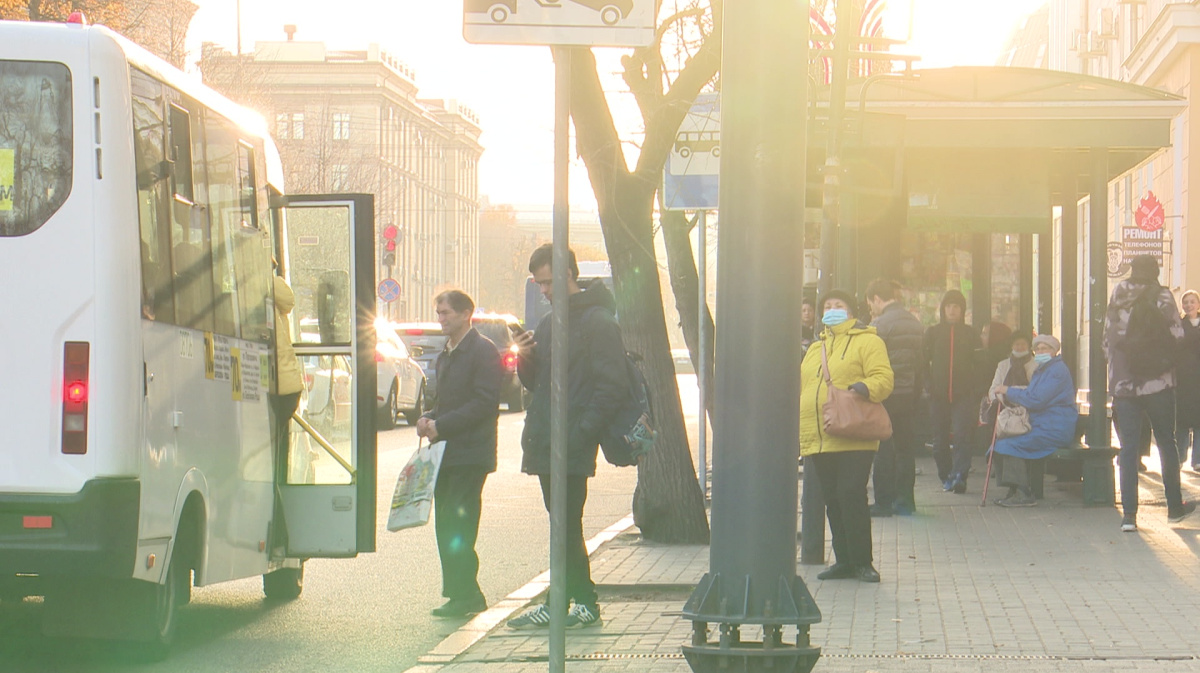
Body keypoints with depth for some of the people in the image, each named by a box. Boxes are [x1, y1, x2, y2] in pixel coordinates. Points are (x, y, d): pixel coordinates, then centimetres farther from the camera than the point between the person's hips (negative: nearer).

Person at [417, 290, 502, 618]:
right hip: (446, 453, 9)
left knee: (458, 527, -11)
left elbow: (485, 403, -16)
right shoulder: (445, 356, 20)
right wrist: (428, 419, 4)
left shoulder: (483, 351, -8)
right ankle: (461, 594, 12)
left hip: (470, 454, -9)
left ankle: (464, 595, -7)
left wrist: (441, 425, -18)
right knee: (446, 527, 7)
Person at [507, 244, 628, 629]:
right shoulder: (548, 324, 18)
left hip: (573, 448, -8)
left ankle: (584, 602, 0)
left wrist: (580, 434, -21)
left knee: (567, 525, -7)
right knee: (562, 526, 11)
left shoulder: (598, 322, -10)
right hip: (545, 445, 8)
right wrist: (526, 362, 2)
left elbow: (613, 387, -15)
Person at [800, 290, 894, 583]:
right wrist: (802, 438, 19)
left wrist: (865, 387, -29)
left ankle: (862, 562, -5)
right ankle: (844, 561, 15)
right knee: (833, 501, 8)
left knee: (851, 495, -13)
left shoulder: (867, 341, 2)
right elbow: (803, 391, 26)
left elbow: (883, 378, -8)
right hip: (819, 441, 7)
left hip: (854, 440, -7)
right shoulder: (815, 349, 23)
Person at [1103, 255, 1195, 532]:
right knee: (1166, 443, 12)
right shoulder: (1161, 297, -4)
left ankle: (1129, 514, -6)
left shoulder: (1118, 297, 4)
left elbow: (1107, 341, 6)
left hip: (1123, 383, 2)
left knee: (1128, 447, 1)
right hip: (1158, 383, -2)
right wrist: (1167, 362, 13)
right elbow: (1177, 338, -6)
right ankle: (1175, 507, 20)